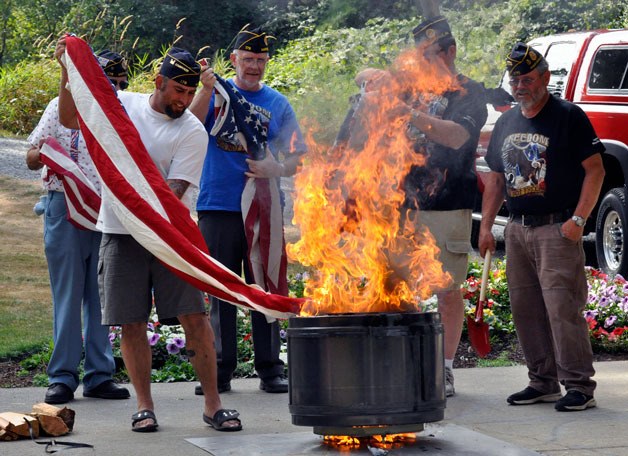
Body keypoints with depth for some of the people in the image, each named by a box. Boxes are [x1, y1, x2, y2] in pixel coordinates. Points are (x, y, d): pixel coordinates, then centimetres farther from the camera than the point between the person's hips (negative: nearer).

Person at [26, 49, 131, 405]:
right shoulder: (62, 107, 6)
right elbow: (31, 159, 6)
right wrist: (43, 153, -17)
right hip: (66, 207, -2)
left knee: (101, 295, 4)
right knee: (67, 293, -2)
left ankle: (99, 375, 8)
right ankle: (63, 377, 1)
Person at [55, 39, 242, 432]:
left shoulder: (192, 131, -3)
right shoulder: (123, 105, 5)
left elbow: (175, 189, -12)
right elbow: (70, 118, 11)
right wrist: (68, 71, 0)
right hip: (121, 234, 1)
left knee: (195, 317, -6)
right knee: (131, 321, 2)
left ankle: (213, 404, 2)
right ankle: (145, 406, 12)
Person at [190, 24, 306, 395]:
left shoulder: (278, 104, 9)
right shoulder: (217, 93, 6)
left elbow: (297, 158, 9)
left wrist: (277, 169, -12)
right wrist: (206, 90, -23)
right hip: (218, 207, -1)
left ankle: (270, 368, 8)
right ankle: (221, 370, 9)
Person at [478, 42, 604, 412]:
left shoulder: (569, 117, -5)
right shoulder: (507, 123, 15)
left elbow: (595, 170, -8)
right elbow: (496, 177, 22)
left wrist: (578, 219, -15)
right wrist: (486, 226, 14)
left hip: (557, 229, -7)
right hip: (518, 229, 7)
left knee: (563, 307, -12)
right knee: (525, 309, 8)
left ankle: (579, 386, -8)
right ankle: (543, 382, 17)